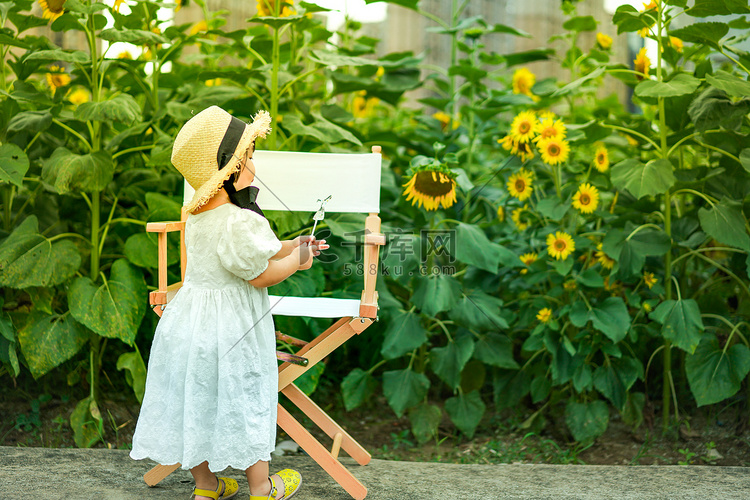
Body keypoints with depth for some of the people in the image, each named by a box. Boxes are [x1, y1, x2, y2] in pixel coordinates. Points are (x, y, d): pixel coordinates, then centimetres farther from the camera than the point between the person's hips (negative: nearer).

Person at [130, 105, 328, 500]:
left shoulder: (198, 214, 2)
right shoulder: (239, 222, -27)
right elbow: (261, 274, -18)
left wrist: (290, 246, 15)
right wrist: (297, 259, -2)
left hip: (188, 320, 8)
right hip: (228, 331, -8)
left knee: (195, 402, 17)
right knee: (245, 403, 10)